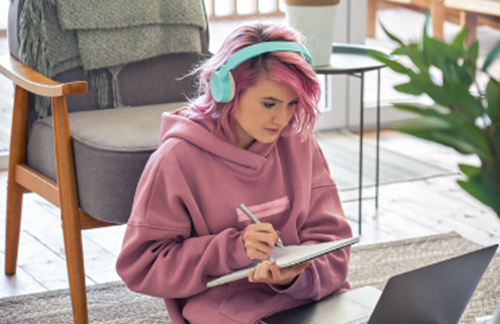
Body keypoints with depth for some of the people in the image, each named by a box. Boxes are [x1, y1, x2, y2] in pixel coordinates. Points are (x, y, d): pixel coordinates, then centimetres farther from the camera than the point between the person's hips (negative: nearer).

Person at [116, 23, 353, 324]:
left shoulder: (300, 143, 7)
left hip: (311, 295, 5)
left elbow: (331, 236, 6)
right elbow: (140, 267, -5)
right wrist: (233, 250, -17)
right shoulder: (178, 159, -6)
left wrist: (296, 274, -18)